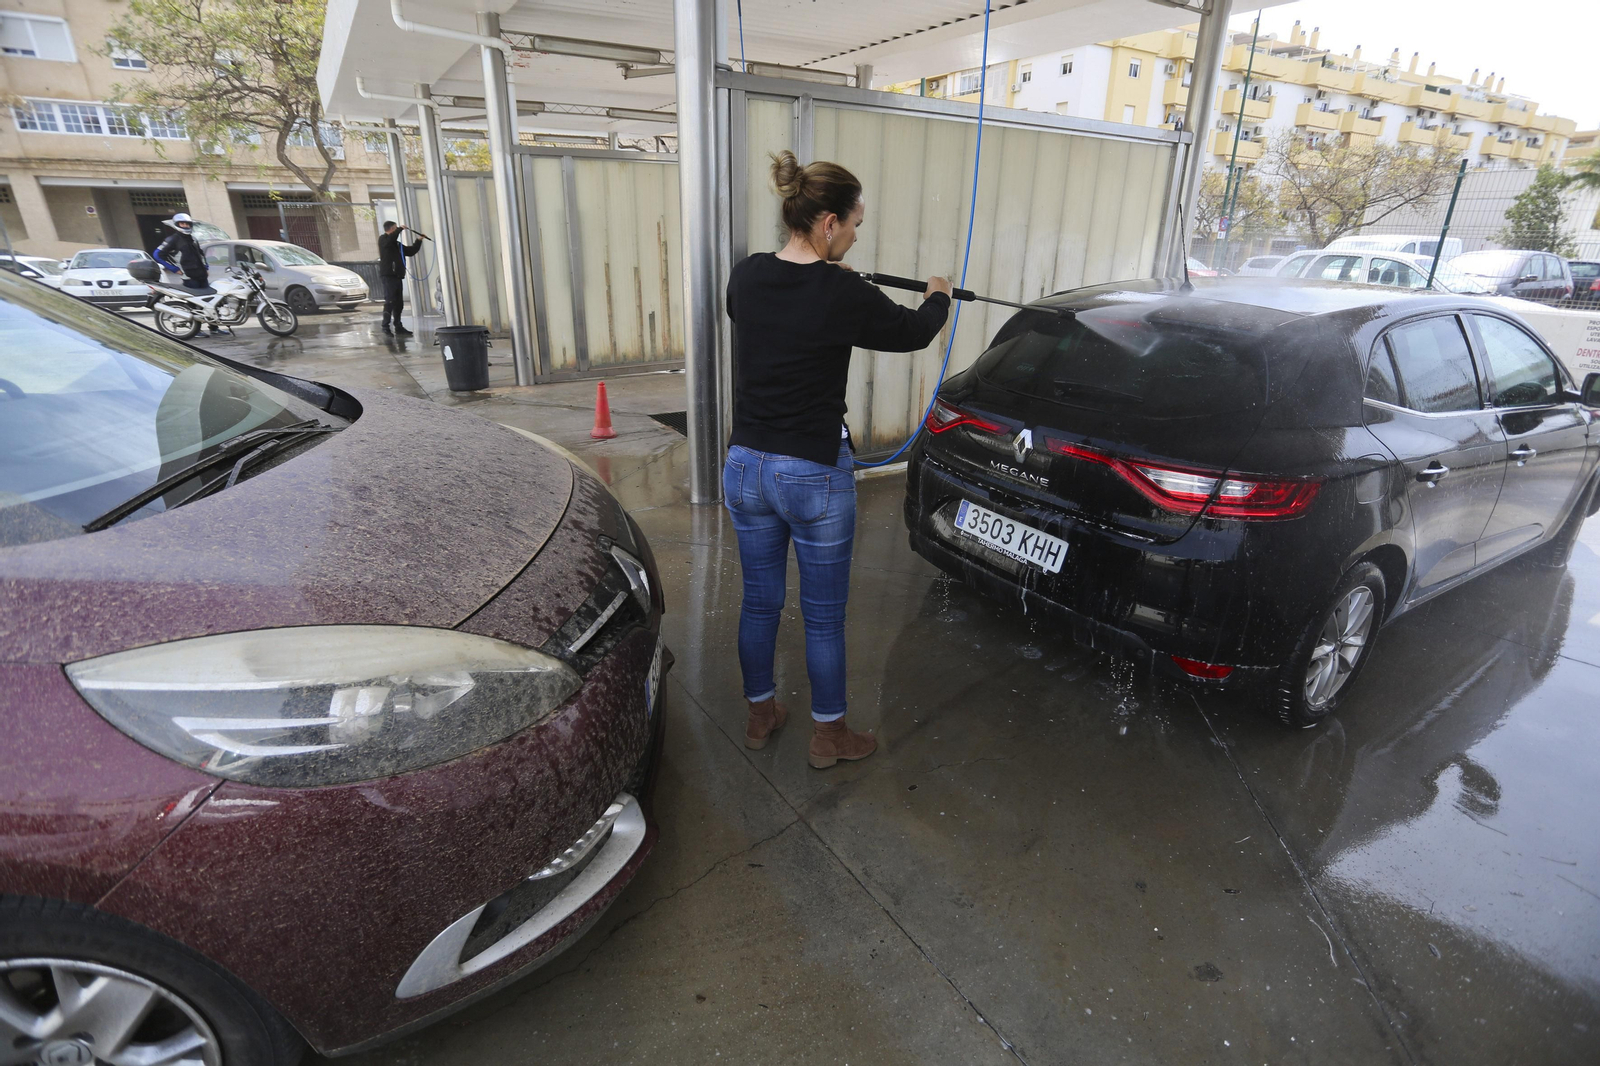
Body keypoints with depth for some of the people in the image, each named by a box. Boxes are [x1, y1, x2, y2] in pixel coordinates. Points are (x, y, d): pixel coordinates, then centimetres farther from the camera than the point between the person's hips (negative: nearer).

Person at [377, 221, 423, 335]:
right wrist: (400, 229, -16)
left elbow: (410, 251, 24)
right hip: (388, 275, -8)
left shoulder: (397, 244, 22)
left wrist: (418, 241, 17)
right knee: (390, 301, -13)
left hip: (397, 276, 8)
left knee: (398, 302, 8)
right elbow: (391, 238, -22)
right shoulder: (383, 239, 0)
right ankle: (385, 326, -11)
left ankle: (398, 326, 13)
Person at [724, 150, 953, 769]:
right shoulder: (843, 295, -16)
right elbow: (912, 333, 2)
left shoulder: (745, 278, -1)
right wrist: (938, 296, 23)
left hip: (746, 467, 6)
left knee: (760, 602, 19)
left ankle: (761, 716, 38)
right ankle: (828, 735, 30)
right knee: (824, 615, 12)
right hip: (815, 476, -5)